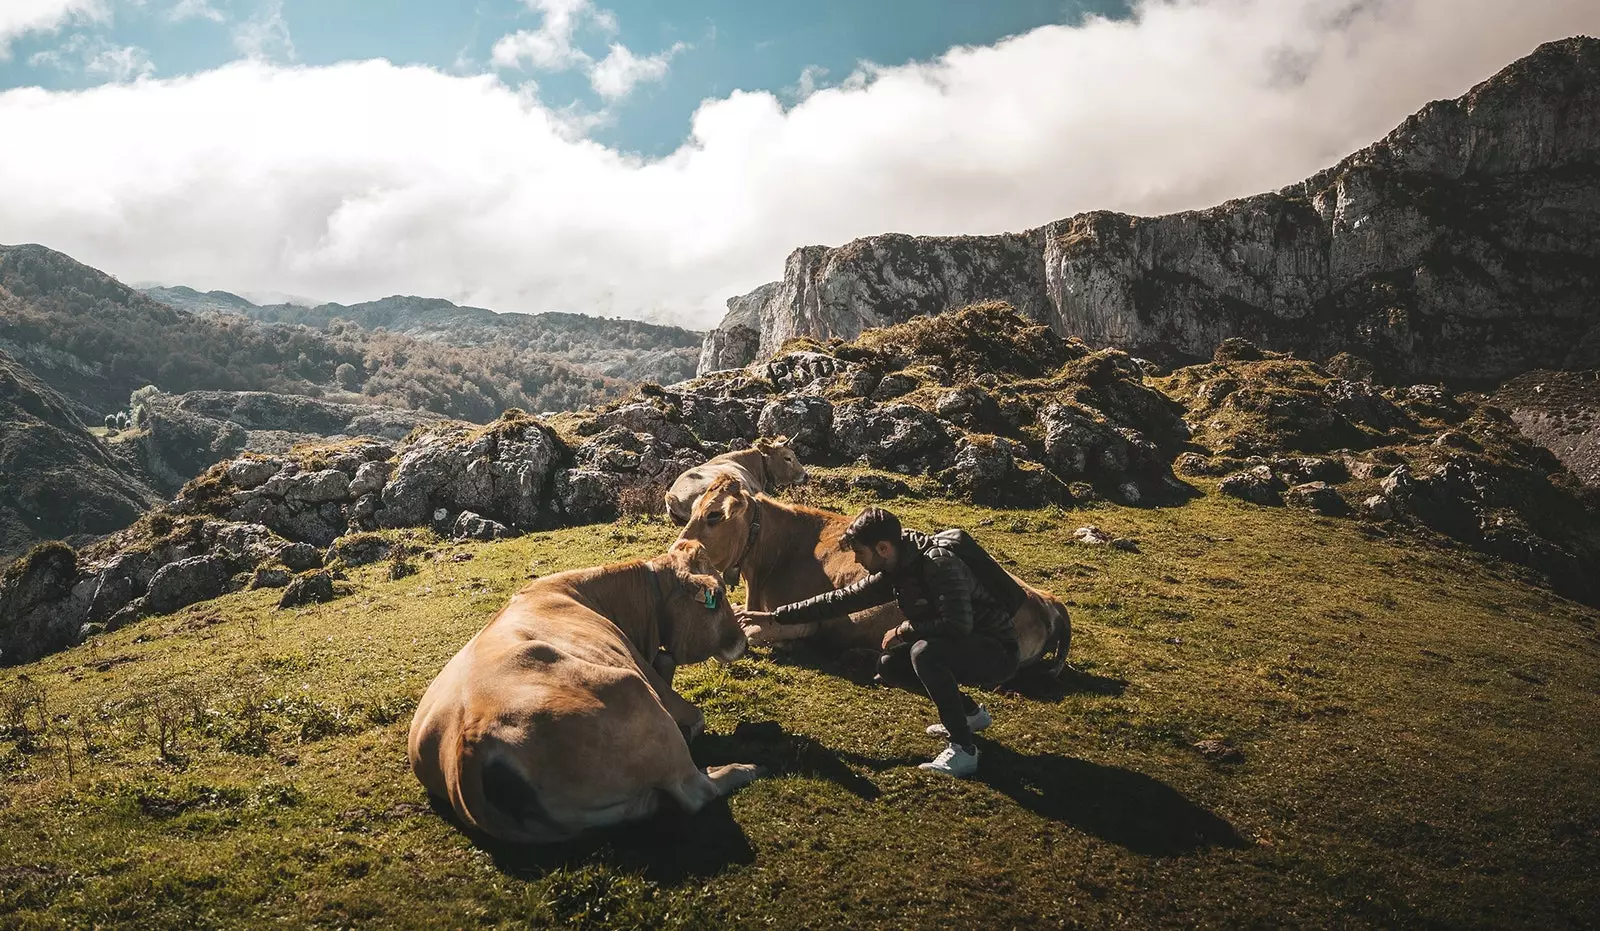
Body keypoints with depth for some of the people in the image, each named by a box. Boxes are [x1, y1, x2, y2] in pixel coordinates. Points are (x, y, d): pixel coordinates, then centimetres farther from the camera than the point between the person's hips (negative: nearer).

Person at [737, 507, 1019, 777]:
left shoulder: (938, 562, -25)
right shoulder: (894, 573, 1)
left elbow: (957, 625, -35)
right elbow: (840, 599, 7)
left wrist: (902, 631, -19)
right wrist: (775, 616, 8)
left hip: (996, 652, -9)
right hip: (959, 647, 9)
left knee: (924, 652, -31)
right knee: (888, 666, 4)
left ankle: (963, 749, -20)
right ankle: (970, 712, 17)